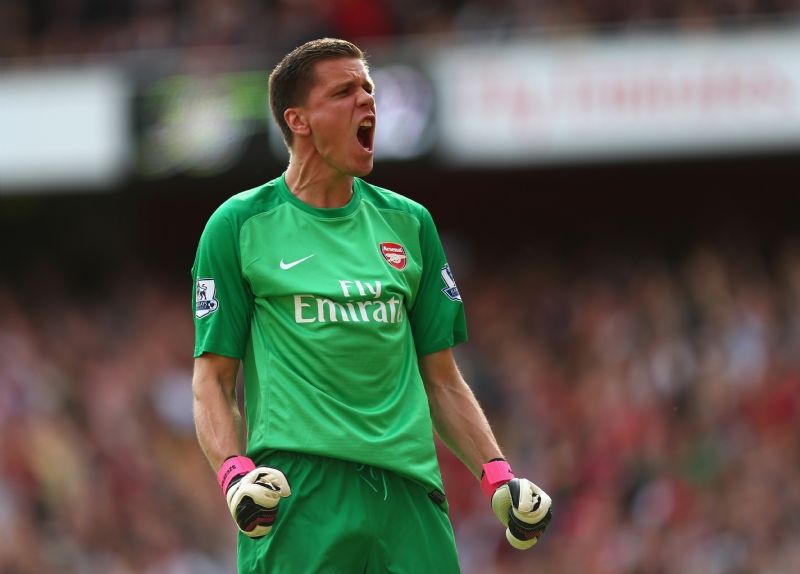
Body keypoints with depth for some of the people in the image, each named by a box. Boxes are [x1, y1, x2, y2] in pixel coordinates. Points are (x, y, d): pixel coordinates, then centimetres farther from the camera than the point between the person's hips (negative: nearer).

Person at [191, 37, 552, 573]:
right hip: (297, 488, -3)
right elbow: (213, 379, 3)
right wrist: (235, 471, -14)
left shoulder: (409, 223, 16)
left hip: (410, 487, 3)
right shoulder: (239, 226, 5)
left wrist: (497, 474, 6)